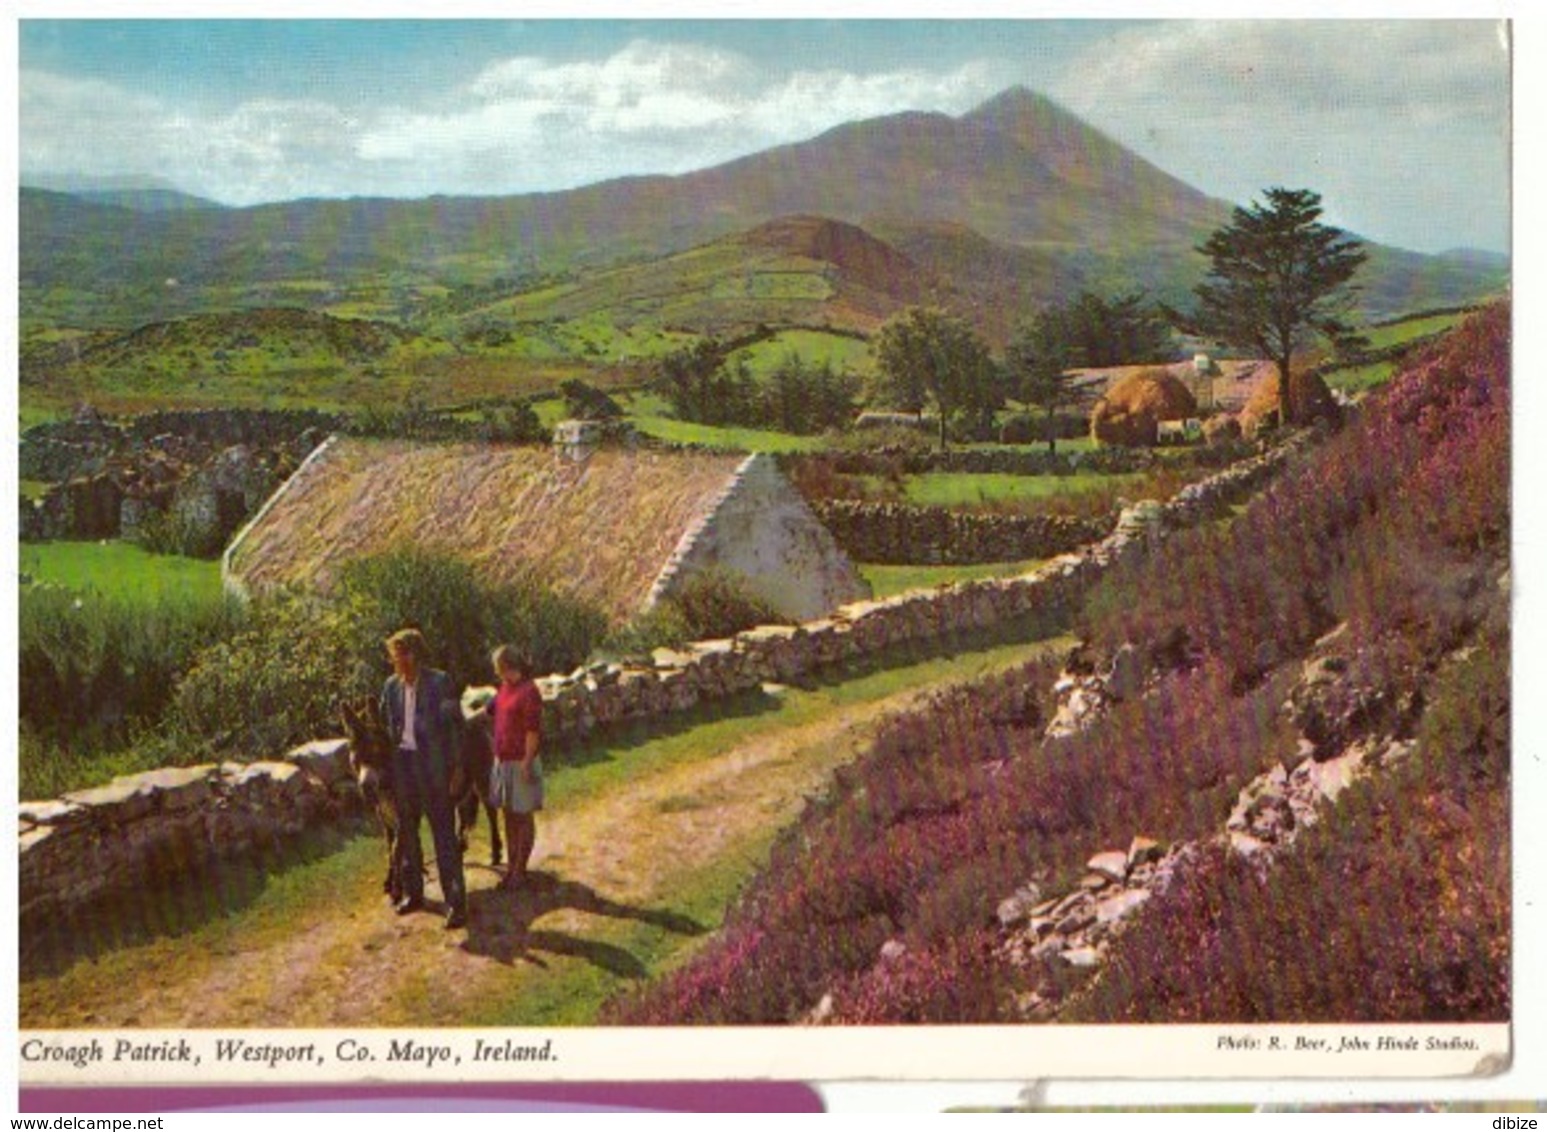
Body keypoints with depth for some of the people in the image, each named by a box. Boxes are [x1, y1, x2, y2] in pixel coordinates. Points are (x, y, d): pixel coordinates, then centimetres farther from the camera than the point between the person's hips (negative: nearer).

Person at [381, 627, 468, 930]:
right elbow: (384, 722, 15)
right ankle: (412, 892, 30)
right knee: (406, 832, 16)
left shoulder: (440, 682, -10)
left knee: (444, 834, -5)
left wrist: (454, 768, -12)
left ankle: (456, 902, -2)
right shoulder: (392, 685, 7)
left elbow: (455, 725, -8)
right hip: (402, 763, 6)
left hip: (432, 765, -6)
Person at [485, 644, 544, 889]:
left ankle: (520, 870, 6)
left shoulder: (529, 691, -17)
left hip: (520, 763, -9)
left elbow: (533, 731, -19)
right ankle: (512, 866, 22)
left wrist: (527, 764, -20)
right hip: (502, 760, 9)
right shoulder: (505, 687, 10)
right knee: (508, 814, 13)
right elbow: (491, 710, 25)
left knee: (523, 816, 0)